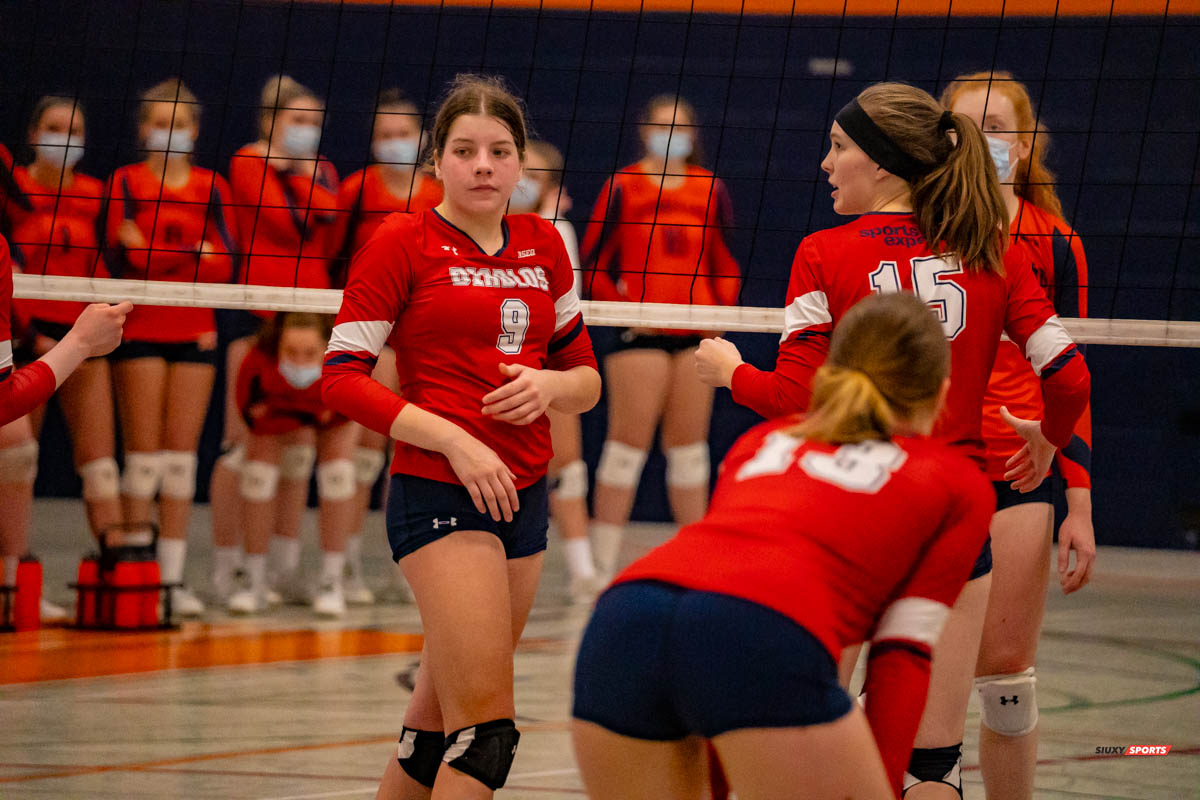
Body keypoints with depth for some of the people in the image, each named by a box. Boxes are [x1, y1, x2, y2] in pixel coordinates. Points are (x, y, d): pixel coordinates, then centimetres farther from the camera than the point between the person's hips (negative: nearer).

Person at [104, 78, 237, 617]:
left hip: (195, 333, 3)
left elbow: (224, 263, 0)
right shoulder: (126, 182, 3)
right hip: (140, 332, -3)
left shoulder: (212, 188, 10)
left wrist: (153, 251, -13)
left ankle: (173, 577, 7)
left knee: (182, 457, 3)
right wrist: (193, 252, -17)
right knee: (144, 456, -4)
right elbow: (124, 259, -8)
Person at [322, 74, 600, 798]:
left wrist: (550, 385, -6)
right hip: (440, 495, -6)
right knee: (487, 725, -15)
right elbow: (342, 378, -8)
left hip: (523, 495, 6)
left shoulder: (543, 245, 12)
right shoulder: (403, 242, -4)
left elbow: (586, 377, 18)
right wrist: (454, 439, -16)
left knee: (438, 723, 11)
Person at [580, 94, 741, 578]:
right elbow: (595, 264, 1)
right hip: (641, 335, -4)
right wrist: (624, 310, -9)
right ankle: (603, 563, -1)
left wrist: (720, 310, 0)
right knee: (627, 445, -5)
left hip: (697, 333, 4)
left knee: (690, 446, 10)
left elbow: (727, 264, 14)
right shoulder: (623, 187, -1)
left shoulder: (711, 189, 9)